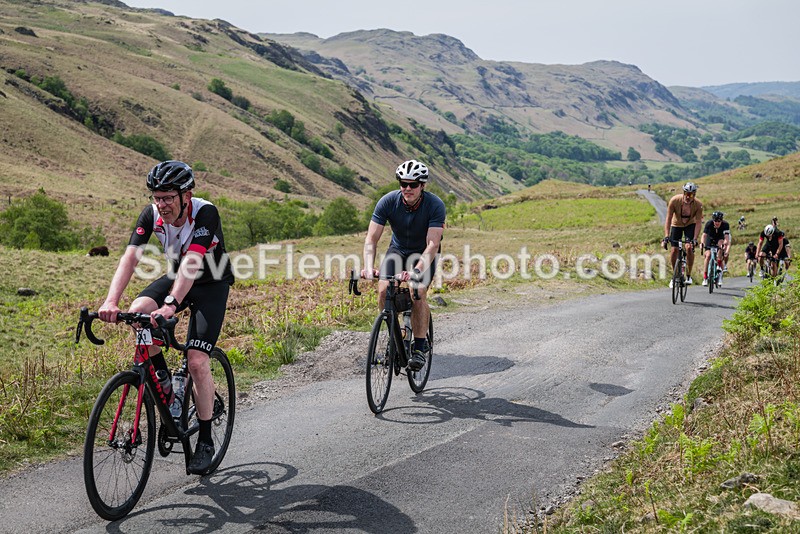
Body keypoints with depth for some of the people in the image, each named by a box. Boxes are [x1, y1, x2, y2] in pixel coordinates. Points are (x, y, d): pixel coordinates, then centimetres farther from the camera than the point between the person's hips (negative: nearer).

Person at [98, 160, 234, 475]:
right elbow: (130, 257, -27)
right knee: (137, 311, -26)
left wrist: (170, 305, -55)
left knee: (197, 362, -16)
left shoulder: (205, 213, -30)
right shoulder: (152, 214, -17)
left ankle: (205, 442, -1)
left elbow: (191, 263, -41)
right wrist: (111, 301, -42)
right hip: (177, 277, 5)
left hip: (212, 284, -5)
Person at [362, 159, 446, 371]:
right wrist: (369, 267, -42)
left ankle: (420, 346, -10)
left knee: (418, 293, -26)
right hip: (398, 249, 3)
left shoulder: (435, 205, -28)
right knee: (383, 291, -20)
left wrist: (415, 271, -51)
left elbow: (432, 245, -35)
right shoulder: (388, 202, -22)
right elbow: (371, 239, -24)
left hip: (424, 253, -3)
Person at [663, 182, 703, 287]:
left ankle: (688, 275, -2)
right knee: (674, 250, -8)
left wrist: (695, 239, -37)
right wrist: (666, 236, -37)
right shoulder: (674, 200, -31)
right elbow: (668, 219, -29)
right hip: (676, 224, 1)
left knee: (690, 248, -18)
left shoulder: (698, 205, -29)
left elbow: (698, 223, -26)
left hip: (690, 225, 0)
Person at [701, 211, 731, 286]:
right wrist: (702, 243, -57)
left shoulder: (725, 225, -30)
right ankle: (705, 278, -14)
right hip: (710, 238, -1)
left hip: (720, 238, 1)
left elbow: (727, 237, -39)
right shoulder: (709, 224, -29)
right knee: (708, 255, -17)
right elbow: (704, 235, -36)